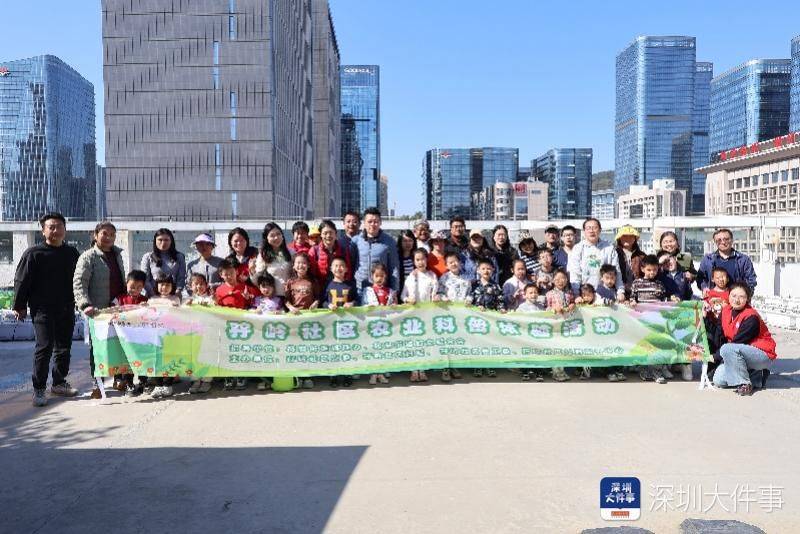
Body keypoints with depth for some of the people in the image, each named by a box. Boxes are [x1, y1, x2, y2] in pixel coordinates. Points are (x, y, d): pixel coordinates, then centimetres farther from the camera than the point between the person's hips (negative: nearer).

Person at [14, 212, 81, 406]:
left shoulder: (72, 253, 10)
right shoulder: (34, 253, -3)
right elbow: (21, 281, -3)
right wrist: (19, 306, -4)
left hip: (66, 309, 5)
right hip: (43, 308, -5)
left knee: (64, 347, 11)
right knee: (44, 347, -9)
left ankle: (59, 383, 24)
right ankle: (39, 389, 0)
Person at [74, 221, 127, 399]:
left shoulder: (117, 254, 14)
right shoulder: (88, 257, -7)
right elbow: (78, 283, -16)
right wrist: (85, 305, -29)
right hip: (99, 310, -6)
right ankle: (98, 384, 9)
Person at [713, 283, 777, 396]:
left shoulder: (751, 317, -21)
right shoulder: (726, 311, 1)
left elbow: (738, 342, -22)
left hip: (764, 355, -8)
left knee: (727, 349, -34)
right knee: (719, 380, -8)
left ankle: (744, 384, -17)